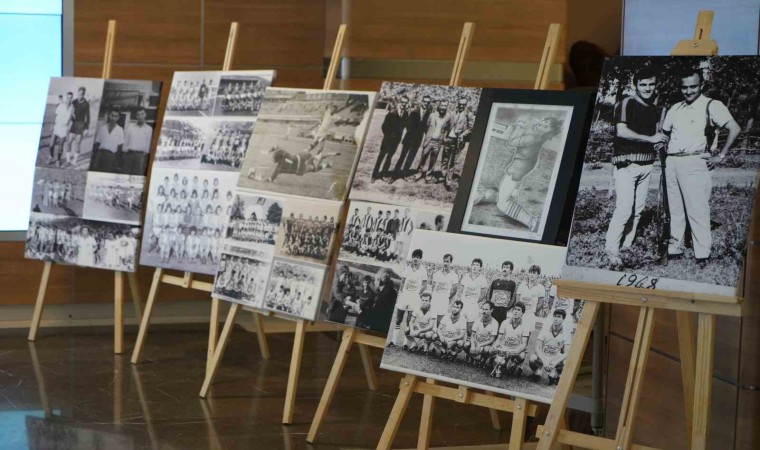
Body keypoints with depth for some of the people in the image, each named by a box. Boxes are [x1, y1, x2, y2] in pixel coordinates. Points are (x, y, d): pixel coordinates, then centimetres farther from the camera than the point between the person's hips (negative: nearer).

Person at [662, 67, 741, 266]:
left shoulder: (711, 106, -4)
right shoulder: (675, 109, 15)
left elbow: (734, 128, -12)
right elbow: (664, 132, 29)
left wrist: (720, 157, -11)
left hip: (693, 163, -6)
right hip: (671, 162, 6)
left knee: (697, 211, -8)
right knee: (675, 210, 9)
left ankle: (702, 256, -6)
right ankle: (675, 250, 15)